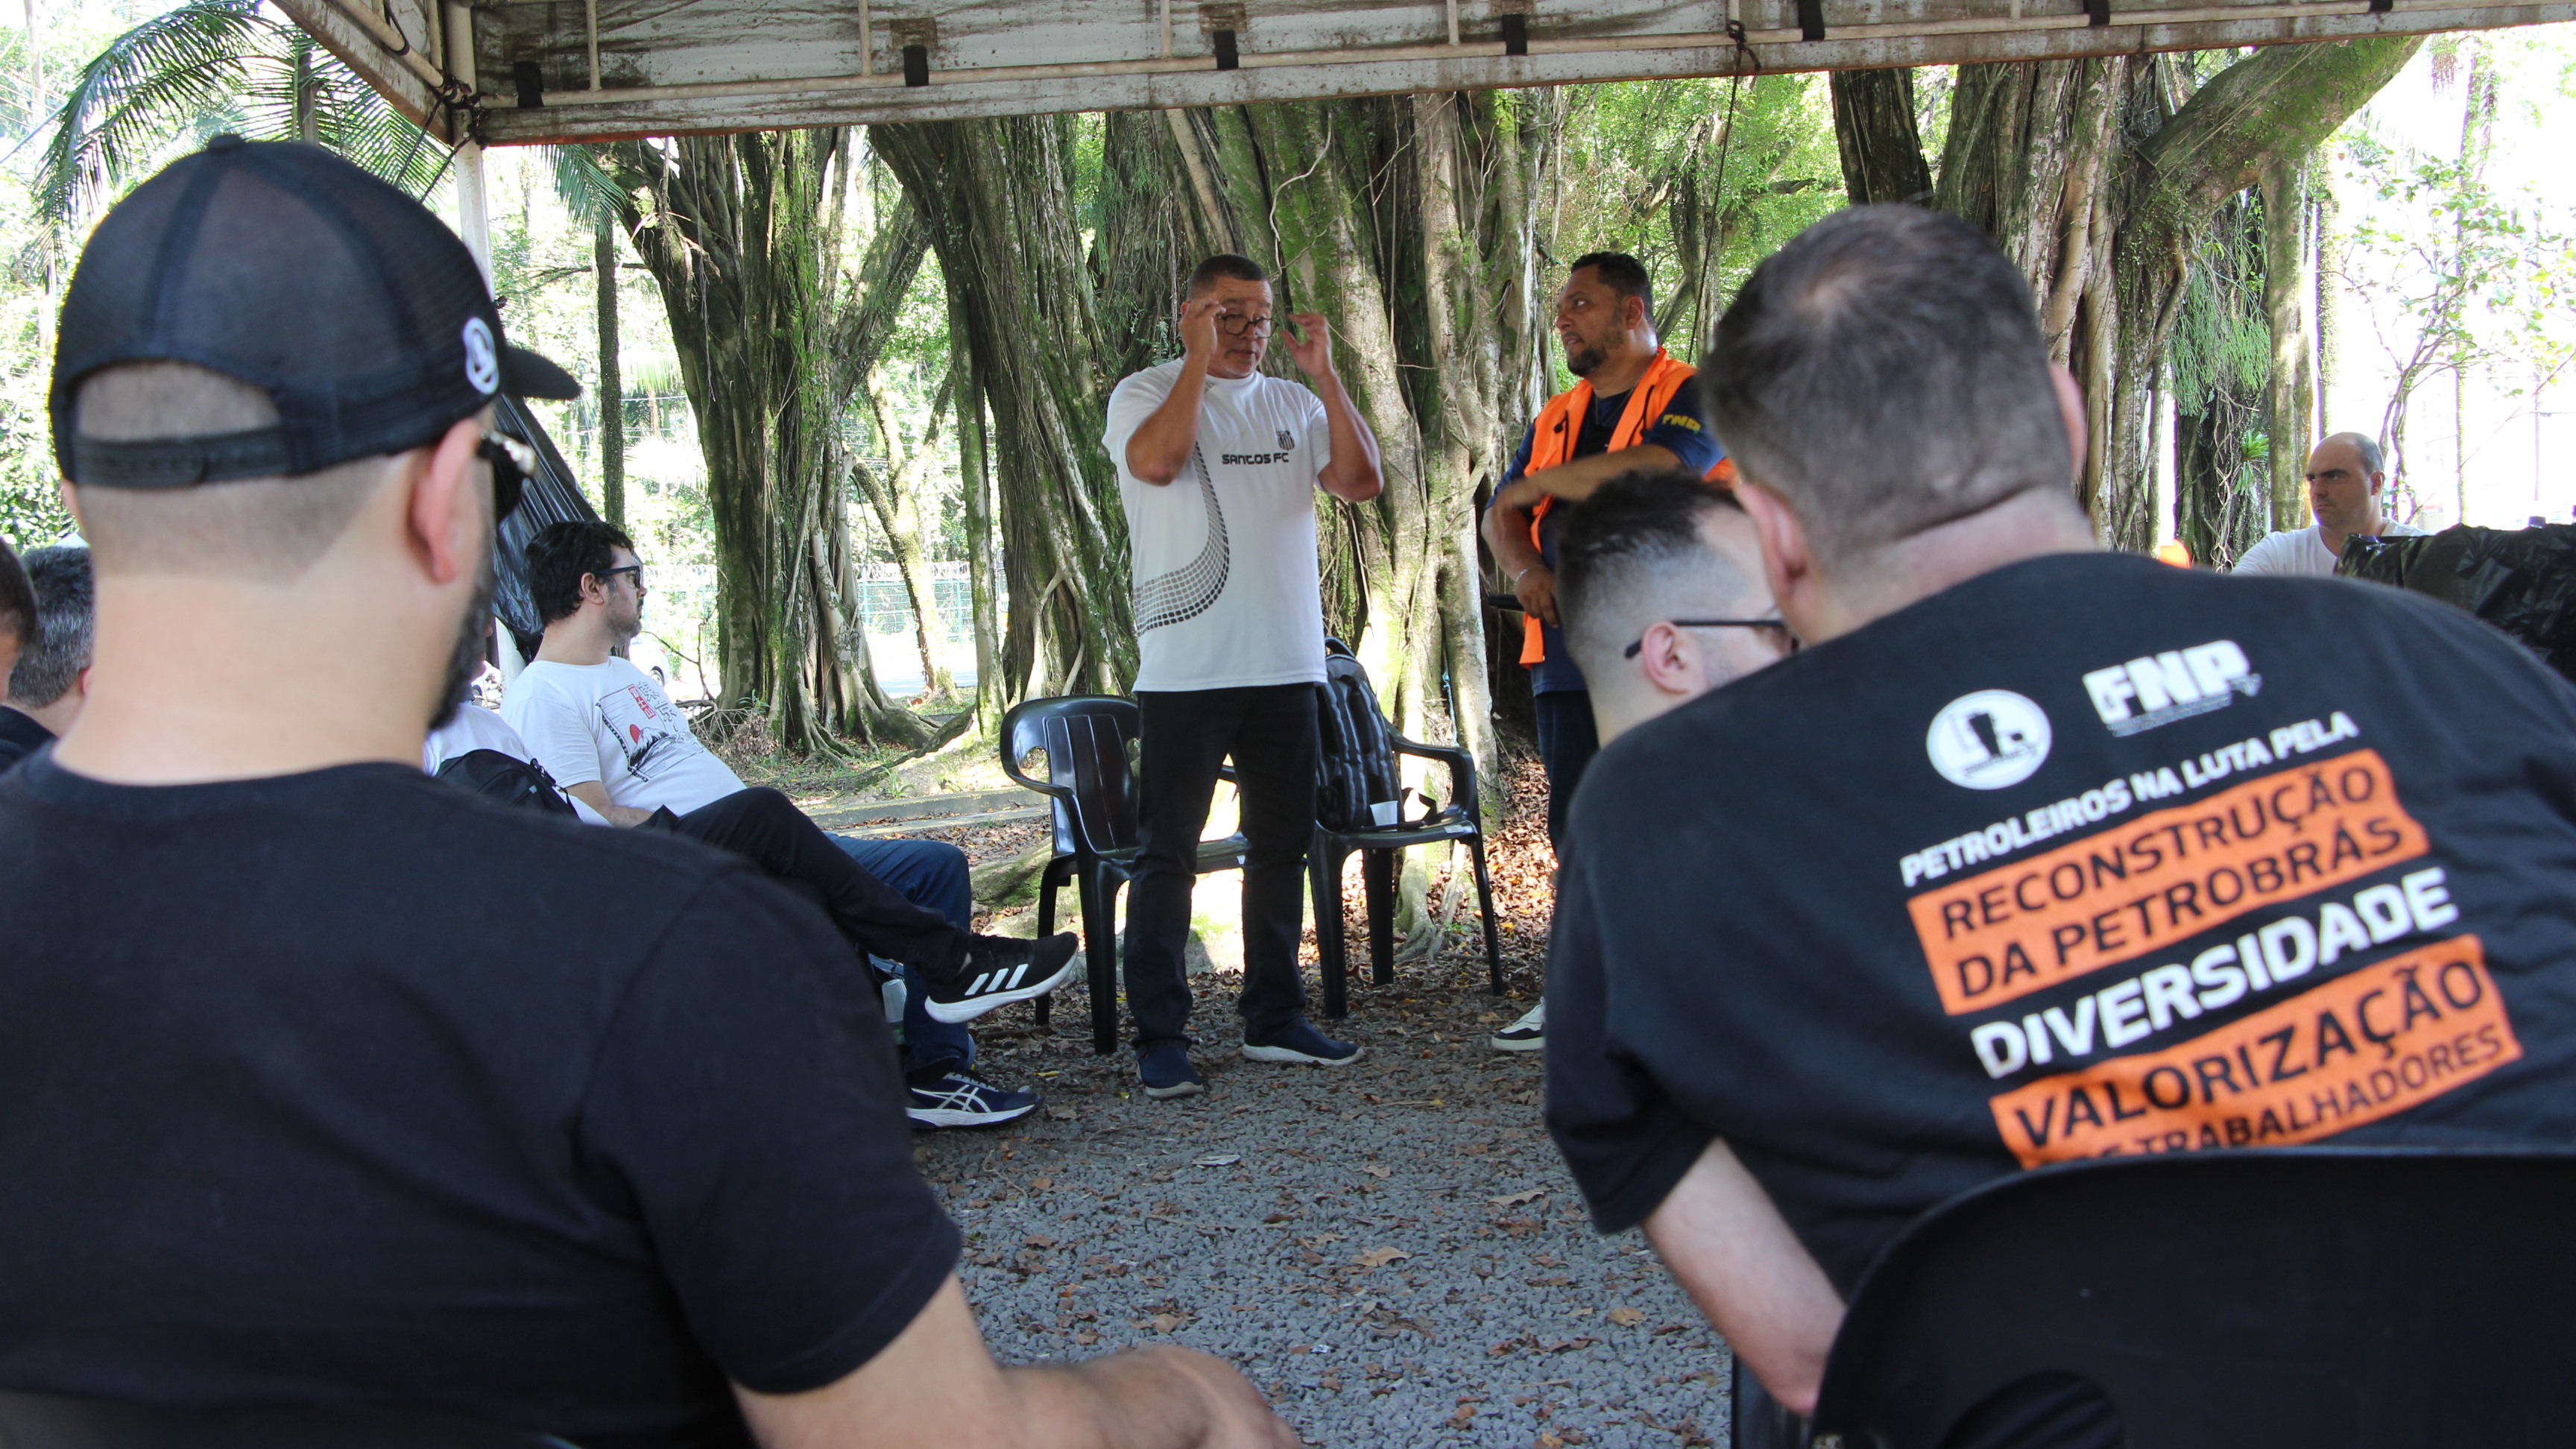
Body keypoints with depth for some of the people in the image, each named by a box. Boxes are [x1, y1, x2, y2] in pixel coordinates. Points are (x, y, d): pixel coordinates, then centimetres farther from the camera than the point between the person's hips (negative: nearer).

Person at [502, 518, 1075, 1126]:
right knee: (759, 811, -40)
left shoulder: (629, 675, 27)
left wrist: (794, 835, 10)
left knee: (937, 864, -1)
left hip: (752, 849, 10)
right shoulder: (541, 697, -5)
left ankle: (934, 1076, -7)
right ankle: (952, 960, -35)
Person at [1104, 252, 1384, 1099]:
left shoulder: (1294, 406, 13)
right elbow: (1157, 461, -21)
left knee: (1282, 846, 11)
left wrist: (1325, 374, -7)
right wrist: (1200, 359, -17)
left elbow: (1361, 481, 0)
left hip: (1286, 667, 5)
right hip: (1184, 671, -5)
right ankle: (1160, 1037, 2)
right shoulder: (1146, 394, 0)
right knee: (1170, 854, -3)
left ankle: (1273, 1021, 22)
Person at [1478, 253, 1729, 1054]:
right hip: (1569, 652, 7)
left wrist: (1542, 481, -7)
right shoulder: (1556, 418, 21)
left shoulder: (1690, 396, -4)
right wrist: (1528, 567, -7)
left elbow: (1646, 474, -23)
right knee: (1577, 832, 11)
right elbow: (1501, 515, 17)